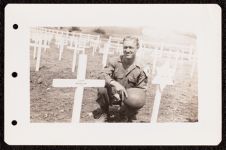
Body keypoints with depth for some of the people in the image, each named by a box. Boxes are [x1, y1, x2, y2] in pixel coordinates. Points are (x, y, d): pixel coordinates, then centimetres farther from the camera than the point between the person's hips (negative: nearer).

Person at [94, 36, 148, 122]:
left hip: (127, 98, 0)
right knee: (102, 89, -31)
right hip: (112, 95, 0)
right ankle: (104, 114, 1)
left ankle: (126, 115, 10)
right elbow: (103, 75, -22)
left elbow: (141, 89, -3)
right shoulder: (114, 62, -10)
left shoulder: (140, 69, -10)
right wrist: (115, 84, -41)